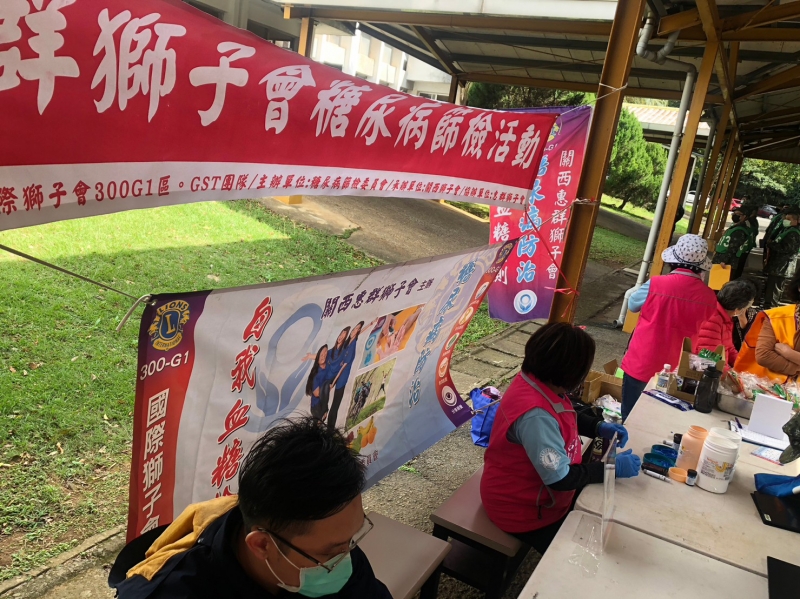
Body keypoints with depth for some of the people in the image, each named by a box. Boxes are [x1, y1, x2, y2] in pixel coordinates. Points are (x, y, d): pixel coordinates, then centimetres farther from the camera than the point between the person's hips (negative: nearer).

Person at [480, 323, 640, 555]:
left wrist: (598, 427, -4)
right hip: (522, 509, -8)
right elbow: (560, 479, -30)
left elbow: (564, 417, 11)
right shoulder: (535, 415, -38)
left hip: (539, 489, 9)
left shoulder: (537, 381, -10)